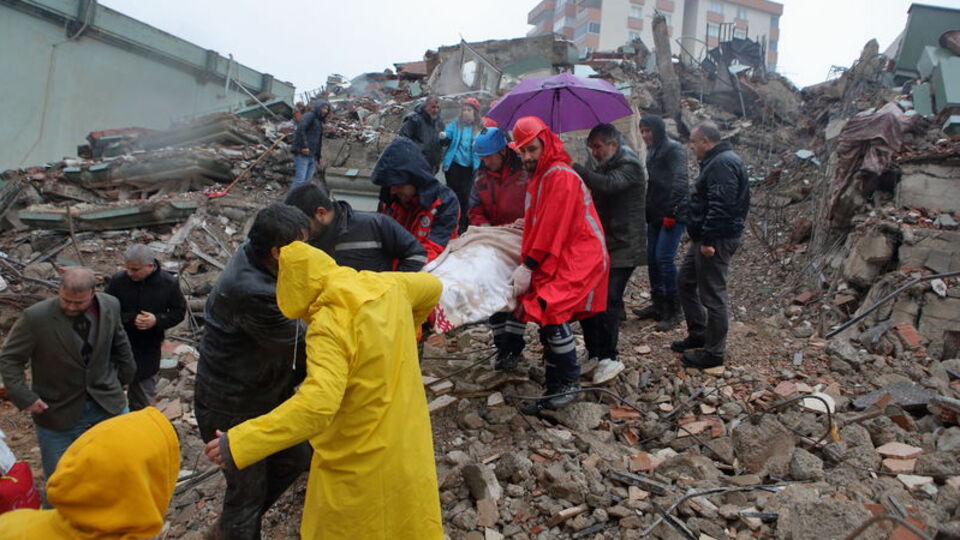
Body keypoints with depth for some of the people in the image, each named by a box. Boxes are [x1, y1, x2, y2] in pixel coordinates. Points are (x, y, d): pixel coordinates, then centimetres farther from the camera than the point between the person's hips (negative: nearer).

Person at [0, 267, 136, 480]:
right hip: (58, 412, -3)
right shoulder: (36, 317, -21)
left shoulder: (110, 306, -10)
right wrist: (23, 396, -19)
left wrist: (125, 374, 17)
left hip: (108, 403, 3)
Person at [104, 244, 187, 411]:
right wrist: (131, 319, -23)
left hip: (148, 350, 0)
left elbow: (179, 311, -3)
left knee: (143, 398, 15)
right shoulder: (118, 280, -12)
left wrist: (157, 320, -22)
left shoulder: (169, 283, -12)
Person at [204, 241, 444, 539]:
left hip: (359, 461, -6)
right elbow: (432, 286, 14)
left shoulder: (330, 324, -28)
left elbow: (316, 404, -37)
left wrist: (239, 444, -35)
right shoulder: (385, 284, -6)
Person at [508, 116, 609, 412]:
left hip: (577, 259, -10)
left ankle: (569, 384, -7)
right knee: (546, 317, 9)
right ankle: (555, 390, 20)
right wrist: (527, 265, 15)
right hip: (555, 261, 10)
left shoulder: (560, 176, -14)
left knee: (552, 311, -22)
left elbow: (552, 228, -19)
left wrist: (528, 266, -19)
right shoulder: (540, 177, 17)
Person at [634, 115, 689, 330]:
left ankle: (673, 311, -4)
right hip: (656, 214, 9)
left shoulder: (674, 149, -9)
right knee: (652, 258, 8)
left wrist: (672, 213, -21)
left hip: (673, 213, -9)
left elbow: (679, 182, -17)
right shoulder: (652, 151, 16)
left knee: (664, 258, -13)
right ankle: (658, 305, 19)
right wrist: (647, 210, 15)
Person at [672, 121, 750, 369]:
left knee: (712, 295, -3)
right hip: (705, 238, 11)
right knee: (685, 282, 20)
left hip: (716, 240, -11)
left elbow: (720, 206, -27)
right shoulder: (716, 161, 17)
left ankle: (713, 353, 7)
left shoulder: (722, 163, -18)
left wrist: (708, 239, -27)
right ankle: (698, 335, 31)